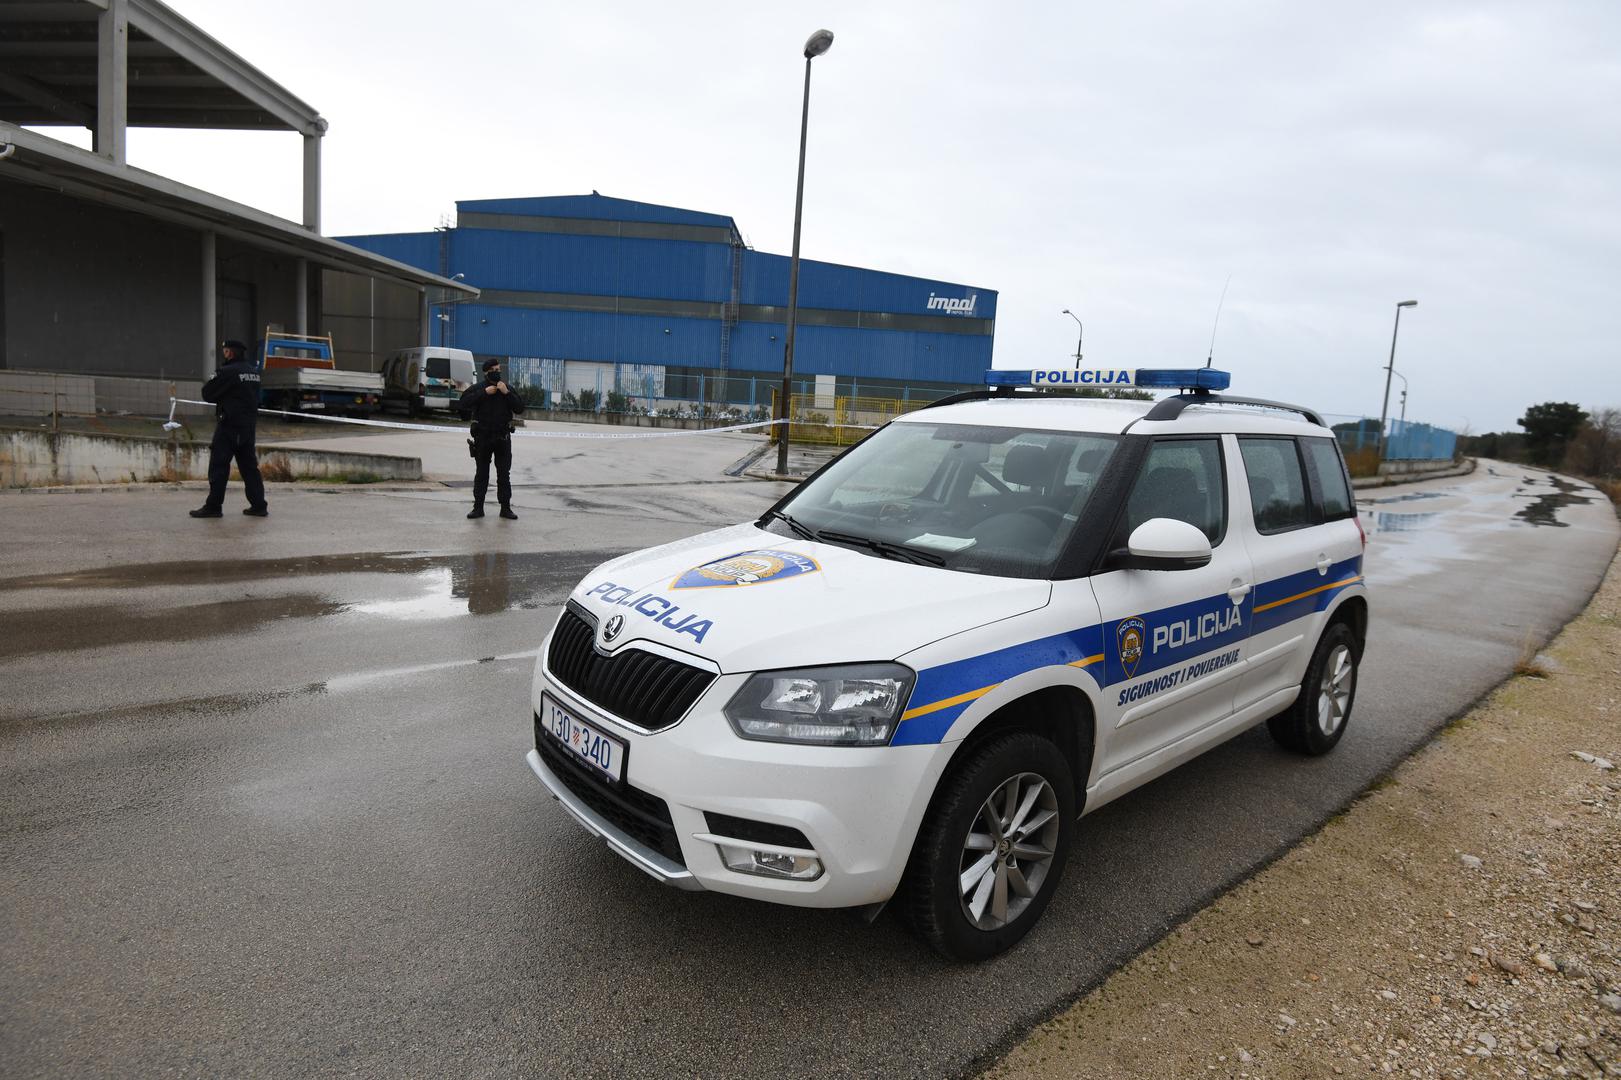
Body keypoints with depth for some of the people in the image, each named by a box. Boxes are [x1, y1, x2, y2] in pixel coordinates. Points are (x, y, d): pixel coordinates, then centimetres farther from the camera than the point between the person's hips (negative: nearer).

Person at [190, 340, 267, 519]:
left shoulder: (227, 371, -14)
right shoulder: (253, 371, 8)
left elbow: (207, 394, -8)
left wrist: (211, 382, 12)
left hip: (230, 425, -7)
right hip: (249, 424, 7)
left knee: (219, 465, -1)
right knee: (249, 465, 12)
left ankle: (213, 506, 1)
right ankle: (259, 505, 11)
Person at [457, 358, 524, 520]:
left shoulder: (507, 388, 8)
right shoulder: (477, 388, 1)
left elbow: (519, 409, -1)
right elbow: (463, 403, -14)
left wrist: (507, 393, -12)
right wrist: (484, 393, -17)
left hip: (503, 438, 1)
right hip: (483, 437, -1)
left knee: (504, 474, 3)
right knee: (481, 474, 5)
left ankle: (506, 508, 8)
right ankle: (478, 507, 10)